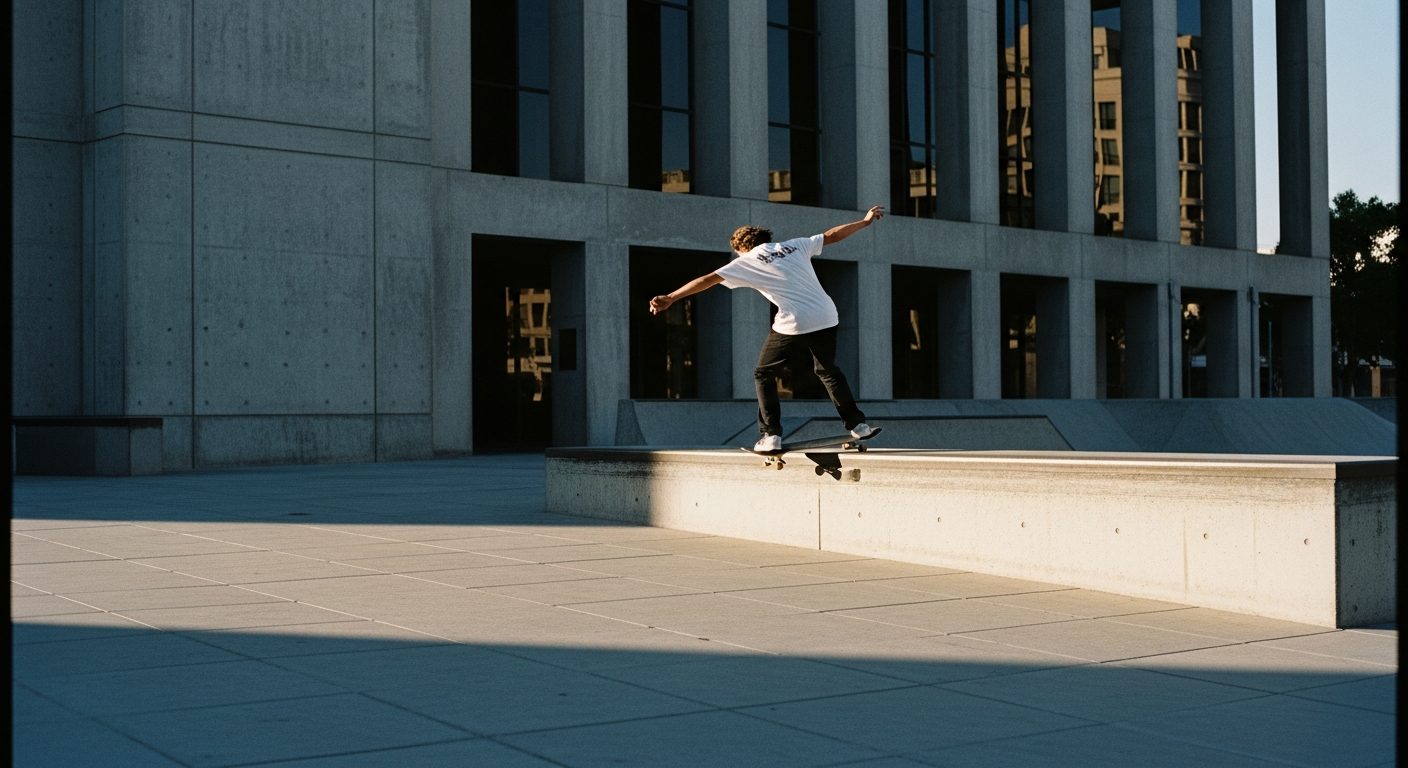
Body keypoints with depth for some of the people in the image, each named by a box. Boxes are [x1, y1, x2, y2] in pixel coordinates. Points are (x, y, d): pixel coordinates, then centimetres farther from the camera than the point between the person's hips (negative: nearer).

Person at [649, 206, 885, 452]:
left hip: (794, 324, -5)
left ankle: (771, 436, 3)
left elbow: (707, 280, 2)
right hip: (826, 318, 5)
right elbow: (832, 235, 20)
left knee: (764, 375, 13)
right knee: (828, 370, 26)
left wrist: (669, 298, 3)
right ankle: (857, 424, 27)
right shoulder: (794, 245, 16)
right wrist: (865, 221, 33)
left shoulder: (748, 261, 6)